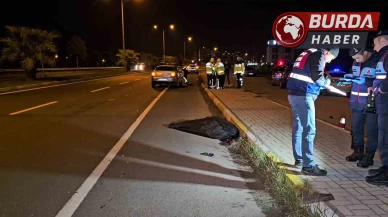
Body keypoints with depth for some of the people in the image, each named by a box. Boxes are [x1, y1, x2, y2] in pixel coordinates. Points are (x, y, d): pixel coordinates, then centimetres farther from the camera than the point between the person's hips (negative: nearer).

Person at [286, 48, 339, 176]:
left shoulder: (309, 54, 23)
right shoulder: (319, 55, -5)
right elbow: (318, 77, -15)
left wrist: (323, 80, 16)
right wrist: (327, 80, 5)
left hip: (294, 94, 10)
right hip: (303, 95, -10)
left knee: (298, 128, 14)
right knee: (309, 130, -8)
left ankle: (299, 159, 24)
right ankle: (308, 166, -5)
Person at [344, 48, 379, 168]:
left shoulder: (377, 61, -14)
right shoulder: (356, 62, 7)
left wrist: (366, 81, -27)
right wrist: (348, 77, 0)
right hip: (357, 101, 7)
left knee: (371, 129, 1)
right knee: (356, 127, 13)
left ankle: (369, 156, 12)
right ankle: (358, 151, 28)